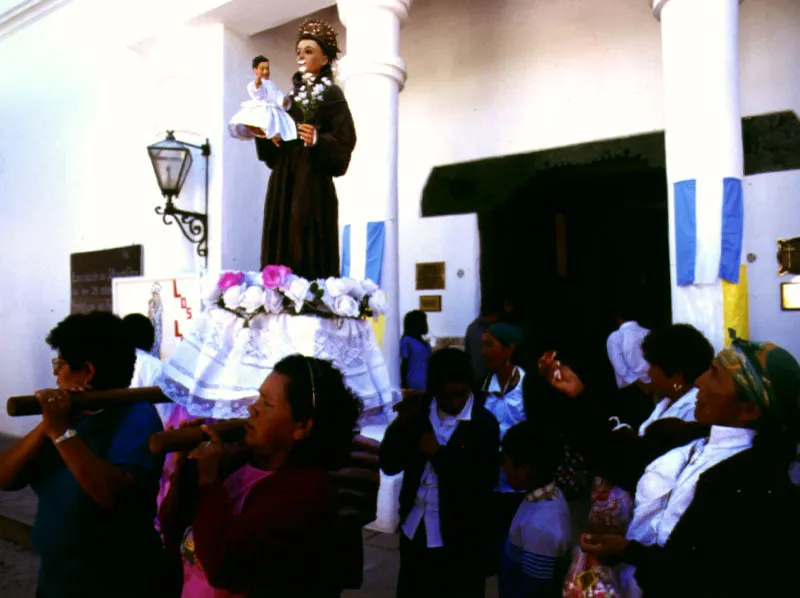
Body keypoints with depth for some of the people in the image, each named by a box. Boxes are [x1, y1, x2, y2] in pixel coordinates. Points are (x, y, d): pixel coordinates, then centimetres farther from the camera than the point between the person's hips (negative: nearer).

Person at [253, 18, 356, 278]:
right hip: (283, 181, 7)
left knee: (309, 251, -11)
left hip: (313, 180, -7)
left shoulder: (331, 93, 2)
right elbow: (277, 131, 21)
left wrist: (317, 140, -25)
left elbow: (345, 140, -8)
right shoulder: (292, 94, 21)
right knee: (281, 249, 2)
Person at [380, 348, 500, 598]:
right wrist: (401, 423, -19)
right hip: (414, 532, 4)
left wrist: (438, 454, -22)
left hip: (459, 540, -4)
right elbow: (389, 466, -5)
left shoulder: (484, 424, -13)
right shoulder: (418, 412, -2)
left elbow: (483, 485, -20)